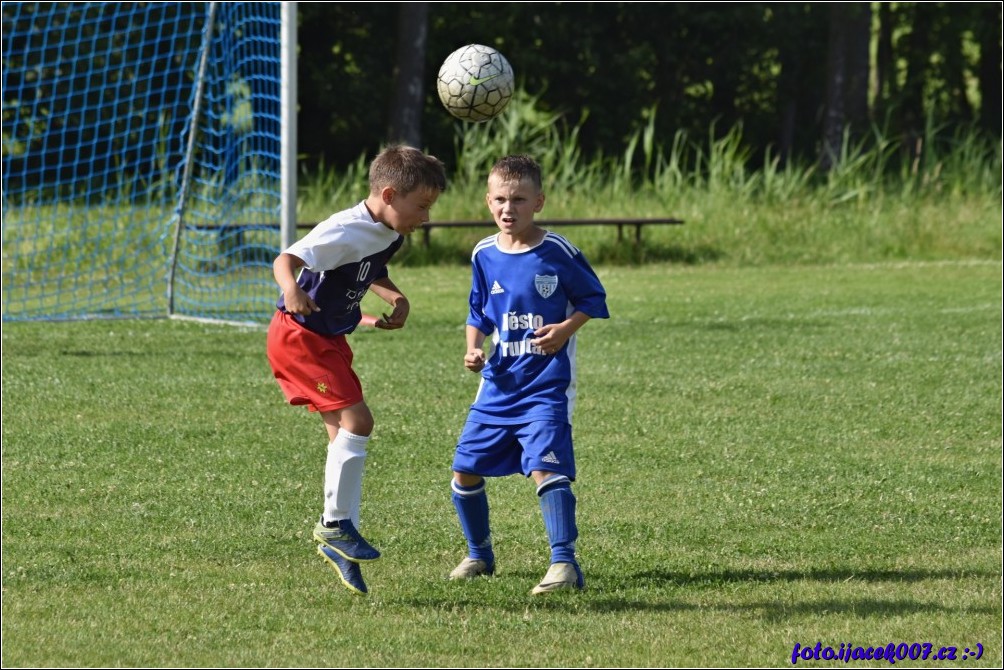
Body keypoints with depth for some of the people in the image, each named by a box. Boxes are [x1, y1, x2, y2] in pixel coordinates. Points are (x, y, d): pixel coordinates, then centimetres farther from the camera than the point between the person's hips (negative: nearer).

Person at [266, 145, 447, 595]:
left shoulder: (388, 234, 3)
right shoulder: (346, 233, -26)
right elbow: (286, 260, -34)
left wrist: (396, 298, 5)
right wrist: (292, 290, -55)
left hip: (330, 339, 10)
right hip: (299, 335, -10)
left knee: (344, 436, 9)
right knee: (356, 420, -17)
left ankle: (338, 542, 15)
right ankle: (334, 525, -7)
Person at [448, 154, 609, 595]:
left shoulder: (557, 252, -9)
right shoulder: (484, 255, 4)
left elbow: (593, 298, 1)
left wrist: (567, 328, -16)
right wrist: (473, 349, -1)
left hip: (546, 386, -6)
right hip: (498, 383, 6)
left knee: (545, 467, -22)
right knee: (465, 470, 8)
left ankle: (565, 563, -22)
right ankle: (479, 554, 29)